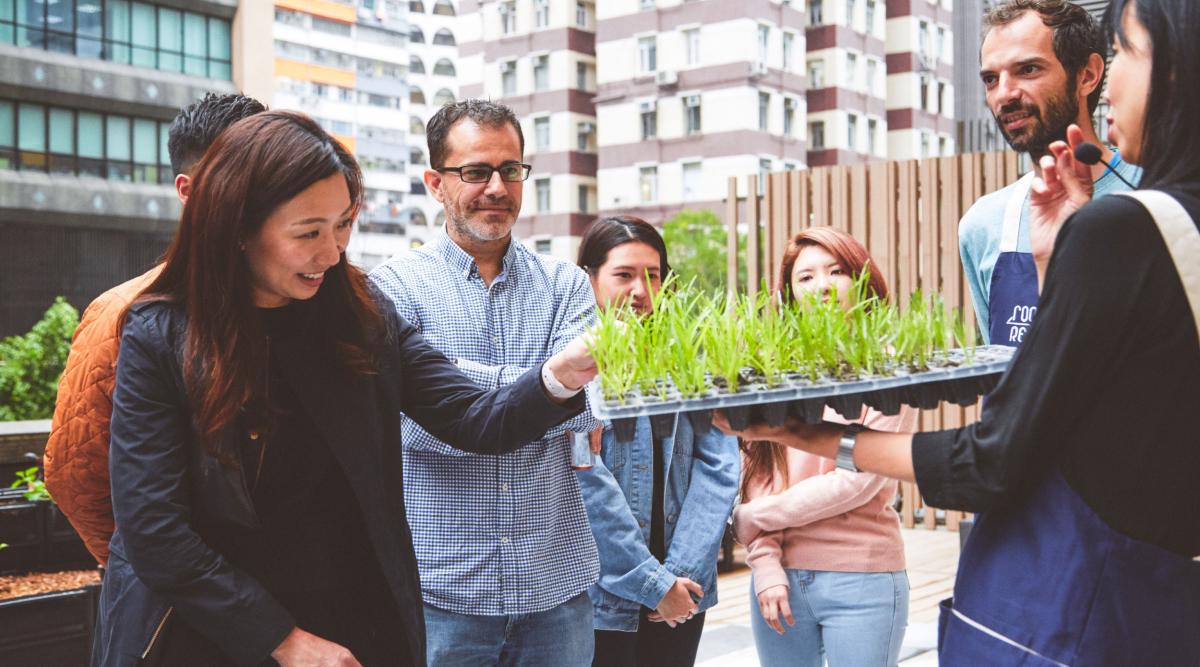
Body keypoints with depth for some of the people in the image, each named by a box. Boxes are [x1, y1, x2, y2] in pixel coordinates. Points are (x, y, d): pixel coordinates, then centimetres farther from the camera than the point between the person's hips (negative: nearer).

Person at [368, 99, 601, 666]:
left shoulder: (565, 285, 6)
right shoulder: (395, 288, -2)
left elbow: (585, 404, -10)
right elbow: (425, 425, -16)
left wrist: (467, 380, -18)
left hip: (556, 583, 3)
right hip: (440, 590, -2)